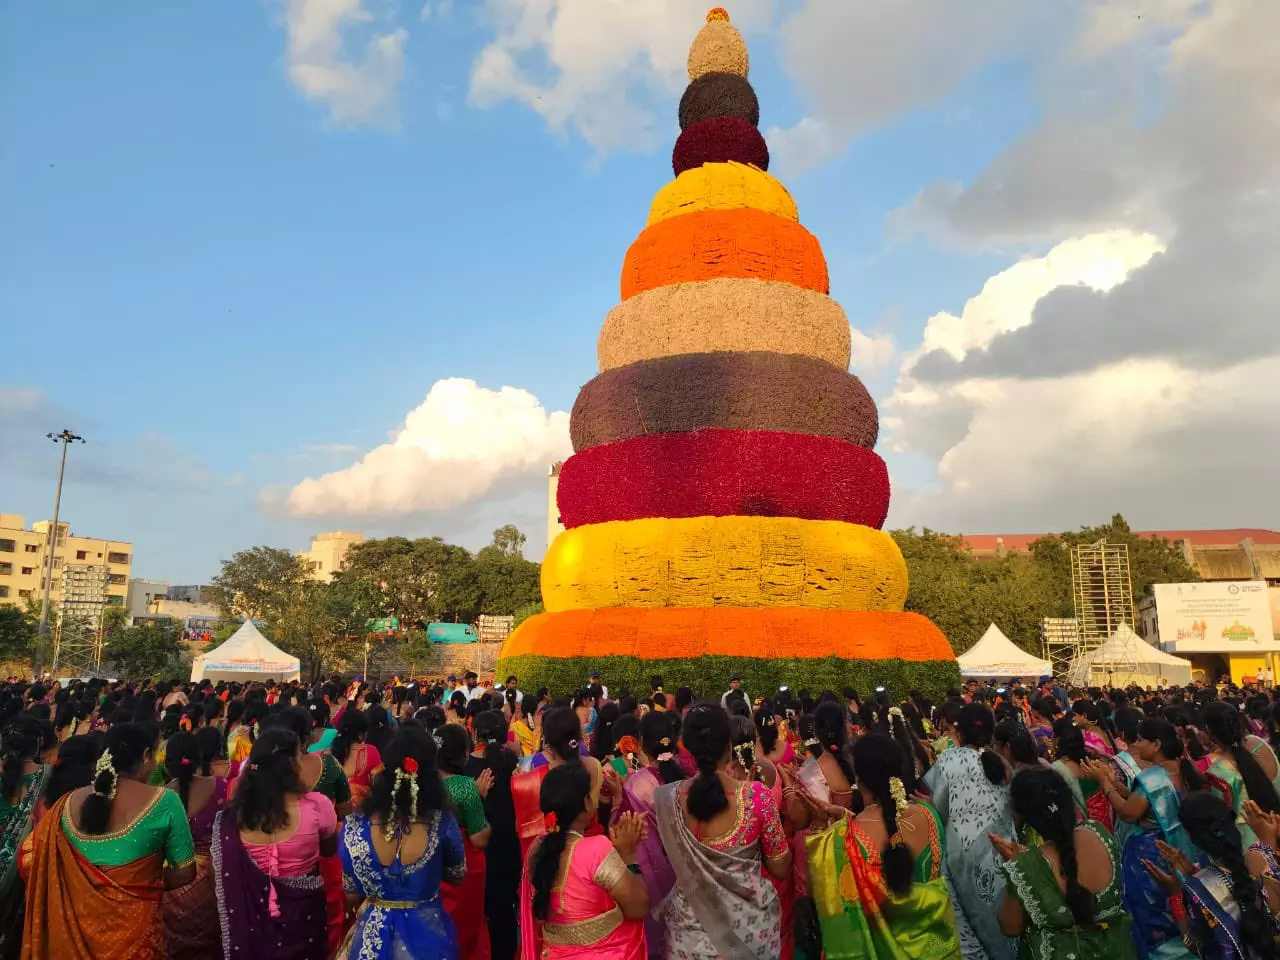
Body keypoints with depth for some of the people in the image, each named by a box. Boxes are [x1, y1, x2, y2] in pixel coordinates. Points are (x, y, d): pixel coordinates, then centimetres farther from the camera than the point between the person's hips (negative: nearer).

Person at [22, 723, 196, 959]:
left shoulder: (71, 802, -5)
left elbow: (34, 860, 7)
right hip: (135, 925, -4)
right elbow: (185, 872, -13)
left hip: (78, 922, 4)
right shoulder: (163, 801, -17)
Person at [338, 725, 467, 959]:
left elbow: (351, 894, -4)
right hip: (427, 936, -1)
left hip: (373, 937, 1)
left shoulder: (355, 825, -20)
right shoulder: (443, 823, -22)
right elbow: (457, 876, -3)